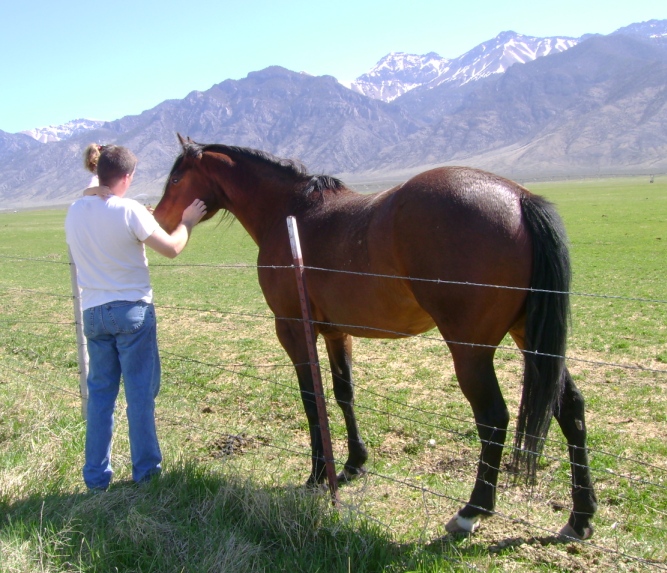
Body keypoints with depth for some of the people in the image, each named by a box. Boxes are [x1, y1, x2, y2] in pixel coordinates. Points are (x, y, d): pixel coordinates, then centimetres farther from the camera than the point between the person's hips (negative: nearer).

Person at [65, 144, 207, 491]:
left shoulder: (74, 212, 3)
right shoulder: (130, 211, -15)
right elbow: (172, 248, -11)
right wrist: (187, 222, 6)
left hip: (93, 312, 5)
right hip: (132, 310, -5)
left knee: (99, 393, 12)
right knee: (140, 392, 6)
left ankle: (96, 475, 18)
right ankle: (145, 469, 15)